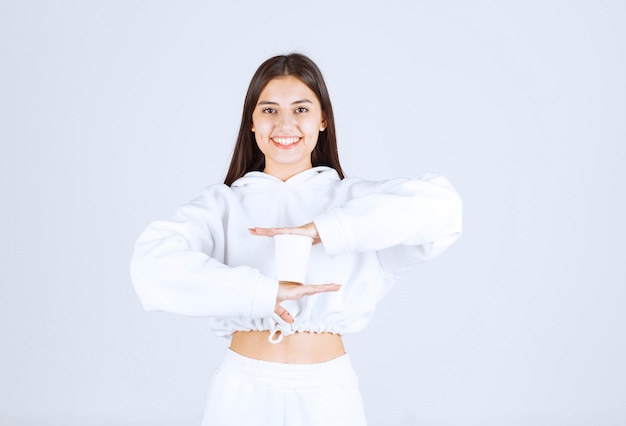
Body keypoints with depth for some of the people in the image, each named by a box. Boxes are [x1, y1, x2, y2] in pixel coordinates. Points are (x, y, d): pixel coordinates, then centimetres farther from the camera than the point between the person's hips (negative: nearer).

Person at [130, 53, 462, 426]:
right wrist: (261, 292, -24)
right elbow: (153, 263, -17)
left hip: (326, 392, 1)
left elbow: (441, 205, -17)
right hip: (244, 391, 0)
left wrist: (325, 230, -23)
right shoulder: (224, 204, -2)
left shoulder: (351, 198, 0)